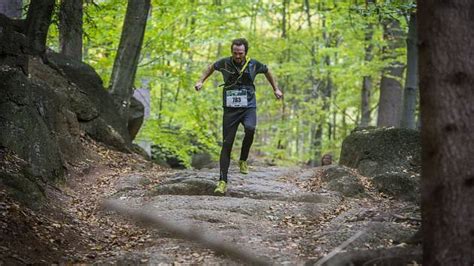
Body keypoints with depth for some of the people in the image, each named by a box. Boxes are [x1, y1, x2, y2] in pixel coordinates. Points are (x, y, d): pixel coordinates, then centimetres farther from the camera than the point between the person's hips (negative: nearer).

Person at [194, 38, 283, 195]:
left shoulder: (253, 64, -2)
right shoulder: (225, 63, -3)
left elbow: (267, 72, 19)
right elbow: (212, 67, 20)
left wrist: (276, 89, 22)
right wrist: (201, 81, 11)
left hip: (249, 107, 0)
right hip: (230, 109, 0)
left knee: (250, 128, -32)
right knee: (227, 143, -4)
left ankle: (243, 160, -7)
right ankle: (222, 181, 1)